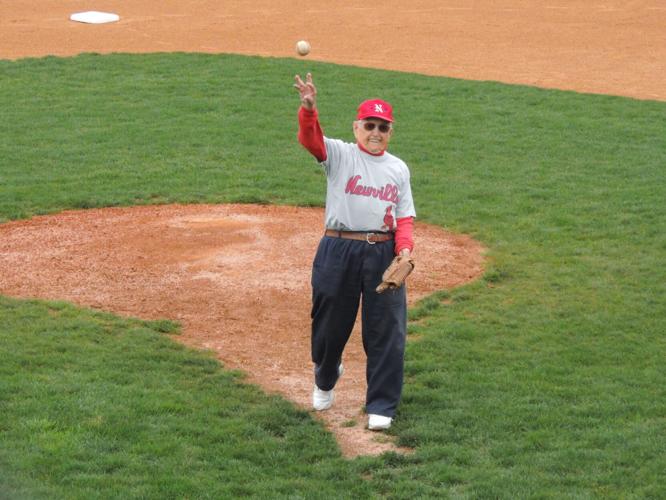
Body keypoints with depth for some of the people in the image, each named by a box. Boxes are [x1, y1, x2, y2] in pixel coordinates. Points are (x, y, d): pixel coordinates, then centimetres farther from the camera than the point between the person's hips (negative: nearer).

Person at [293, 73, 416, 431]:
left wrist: (404, 247, -9)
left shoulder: (398, 168, 12)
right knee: (330, 323, 10)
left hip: (383, 252, 2)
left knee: (386, 330, -1)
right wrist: (308, 108, -39)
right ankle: (325, 380, 41)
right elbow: (309, 138, -19)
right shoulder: (339, 155, 1)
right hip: (338, 250, -2)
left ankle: (381, 406, 9)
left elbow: (404, 217, 10)